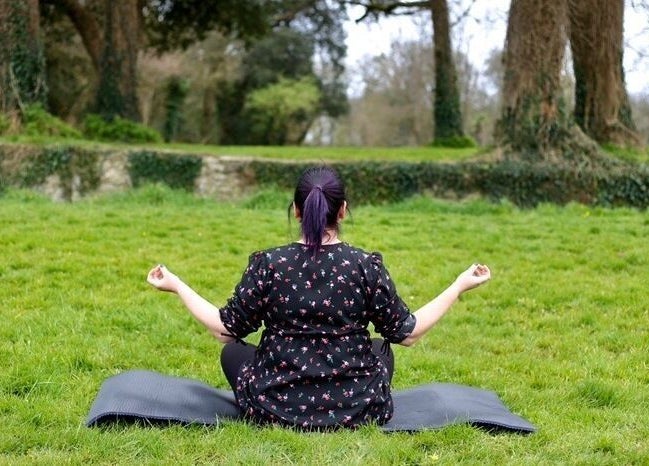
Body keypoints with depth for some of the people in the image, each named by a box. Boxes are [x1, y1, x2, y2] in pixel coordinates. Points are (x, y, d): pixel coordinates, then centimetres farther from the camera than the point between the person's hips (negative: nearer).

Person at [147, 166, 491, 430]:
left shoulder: (267, 264, -11)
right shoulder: (367, 266, -11)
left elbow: (226, 331, -3)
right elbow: (407, 333, -2)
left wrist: (175, 284, 9)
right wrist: (460, 285, 7)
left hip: (275, 407, -1)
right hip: (356, 410, 2)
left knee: (232, 351, 27)